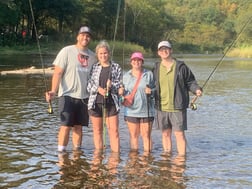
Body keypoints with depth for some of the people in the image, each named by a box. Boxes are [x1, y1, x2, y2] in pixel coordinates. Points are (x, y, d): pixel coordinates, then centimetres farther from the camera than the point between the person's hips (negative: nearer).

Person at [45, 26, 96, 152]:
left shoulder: (92, 55, 11)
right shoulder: (67, 51, -4)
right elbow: (57, 73, -9)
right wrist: (53, 91, -20)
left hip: (84, 96, 4)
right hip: (68, 95, -4)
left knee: (78, 126, 9)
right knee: (66, 126, -6)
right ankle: (61, 152, 0)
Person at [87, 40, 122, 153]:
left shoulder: (116, 67, 8)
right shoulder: (94, 67, 8)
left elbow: (119, 84, 2)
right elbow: (89, 85, 3)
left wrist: (111, 86, -18)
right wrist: (98, 89, -15)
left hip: (111, 102, -1)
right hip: (95, 102, 1)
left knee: (114, 130, -4)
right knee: (97, 130, 8)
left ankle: (116, 153, -2)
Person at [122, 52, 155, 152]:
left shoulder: (149, 74, 5)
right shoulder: (126, 76, 10)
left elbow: (156, 89, 6)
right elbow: (123, 92, 14)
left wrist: (151, 91, -15)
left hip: (146, 110, -1)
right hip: (131, 111, 2)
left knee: (146, 135, 1)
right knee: (133, 135, 7)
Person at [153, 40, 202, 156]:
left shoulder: (180, 66, -1)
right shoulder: (156, 68, 9)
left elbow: (190, 81, 5)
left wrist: (196, 89, -13)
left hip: (177, 107, -3)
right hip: (161, 107, 4)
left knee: (179, 133, -4)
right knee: (165, 134, 13)